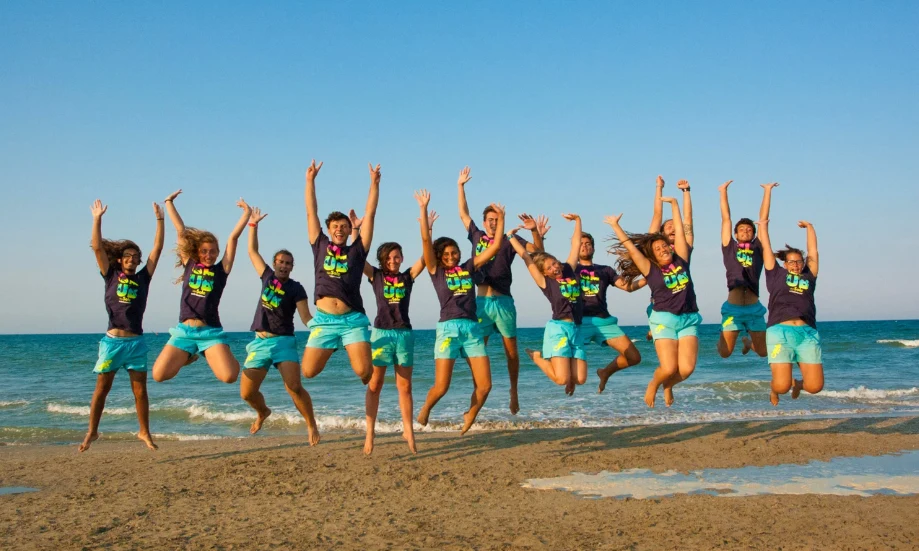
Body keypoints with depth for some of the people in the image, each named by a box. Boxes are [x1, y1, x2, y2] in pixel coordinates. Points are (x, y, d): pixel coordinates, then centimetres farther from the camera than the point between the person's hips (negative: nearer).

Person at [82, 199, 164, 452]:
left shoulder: (143, 278, 7)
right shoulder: (111, 276, 4)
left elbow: (157, 248, 4)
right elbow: (97, 247, -3)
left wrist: (159, 219, 1)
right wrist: (97, 219, -8)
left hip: (136, 342, 1)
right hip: (112, 340, -1)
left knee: (140, 390, 5)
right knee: (101, 389, 5)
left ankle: (144, 431, 16)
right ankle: (92, 431, 16)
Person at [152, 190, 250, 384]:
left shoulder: (221, 270, 5)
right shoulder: (189, 265, 9)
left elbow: (233, 237, 2)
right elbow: (181, 230, 11)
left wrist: (247, 214, 0)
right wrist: (169, 203, 18)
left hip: (211, 332, -2)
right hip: (184, 331, 2)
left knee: (229, 377, -21)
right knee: (158, 375, -11)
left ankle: (211, 356, 17)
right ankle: (188, 357, 21)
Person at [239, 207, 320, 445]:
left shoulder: (296, 288, -1)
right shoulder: (268, 277, 11)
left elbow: (306, 317, -10)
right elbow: (252, 251, 19)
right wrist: (253, 224, 16)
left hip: (284, 342, -4)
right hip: (259, 342, 4)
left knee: (294, 387, -22)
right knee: (247, 393, 4)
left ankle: (312, 425, -9)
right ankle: (263, 412, 36)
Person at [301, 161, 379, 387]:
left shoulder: (357, 250, 9)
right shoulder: (320, 247, 12)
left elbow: (370, 215, 6)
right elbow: (311, 213, 12)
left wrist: (374, 183, 1)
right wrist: (310, 180, 9)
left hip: (353, 320, -1)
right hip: (324, 320, 1)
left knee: (363, 371, -15)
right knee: (309, 371, -2)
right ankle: (332, 350, 30)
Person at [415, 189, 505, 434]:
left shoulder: (468, 268, 13)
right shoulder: (436, 271, 5)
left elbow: (495, 247, 11)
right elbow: (426, 240, -5)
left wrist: (501, 219, 6)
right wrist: (424, 208, -10)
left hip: (473, 328, 3)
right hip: (448, 328, -3)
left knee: (484, 385, -3)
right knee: (441, 386, -8)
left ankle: (469, 416, 25)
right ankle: (425, 409, 24)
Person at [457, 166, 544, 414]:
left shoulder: (510, 240, 6)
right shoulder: (476, 236, 14)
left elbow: (537, 250, 1)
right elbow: (463, 214, 22)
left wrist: (534, 230, -15)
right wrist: (461, 186, 22)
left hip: (503, 302, -2)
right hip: (481, 301, 2)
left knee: (511, 349, 5)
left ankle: (514, 392, 15)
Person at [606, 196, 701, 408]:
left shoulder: (680, 260, 10)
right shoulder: (650, 269, 3)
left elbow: (679, 231, 13)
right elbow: (630, 247, 4)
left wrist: (674, 204, 18)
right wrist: (615, 225, 8)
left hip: (689, 320, 3)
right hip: (664, 320, -3)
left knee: (687, 369, -11)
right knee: (668, 368, -14)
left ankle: (668, 385, 23)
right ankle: (653, 385, 21)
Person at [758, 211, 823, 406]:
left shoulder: (808, 277, 21)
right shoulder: (777, 275, 16)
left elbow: (813, 252, 29)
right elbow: (767, 249, 23)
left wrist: (809, 227, 42)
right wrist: (763, 226, 35)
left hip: (807, 333, 3)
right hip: (780, 332, -2)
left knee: (815, 386, -8)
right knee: (782, 386, -12)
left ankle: (797, 383, 30)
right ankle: (775, 388, 28)